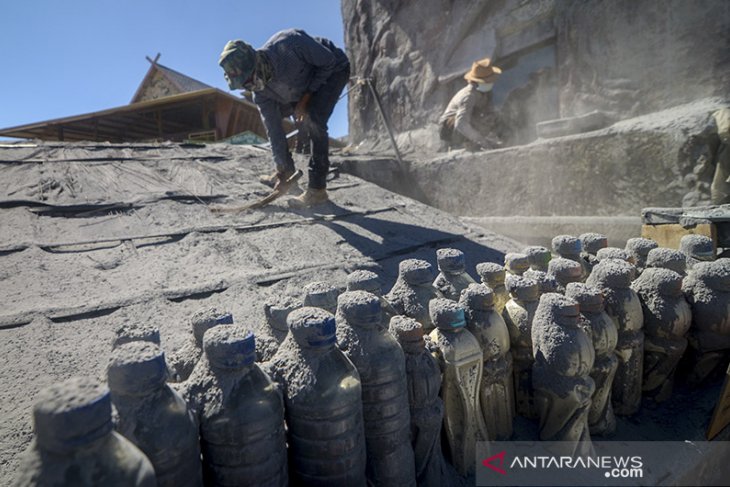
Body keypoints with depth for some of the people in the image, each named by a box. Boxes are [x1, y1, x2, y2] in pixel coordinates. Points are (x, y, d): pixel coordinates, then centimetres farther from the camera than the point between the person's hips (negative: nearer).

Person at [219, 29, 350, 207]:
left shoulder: (288, 43, -38)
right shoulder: (261, 92, -19)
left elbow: (329, 61, -24)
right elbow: (274, 130, -15)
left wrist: (306, 96, -23)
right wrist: (284, 168, -14)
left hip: (333, 70, -6)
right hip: (304, 85, 6)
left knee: (312, 120, -28)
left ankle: (317, 189, -22)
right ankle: (285, 171, 15)